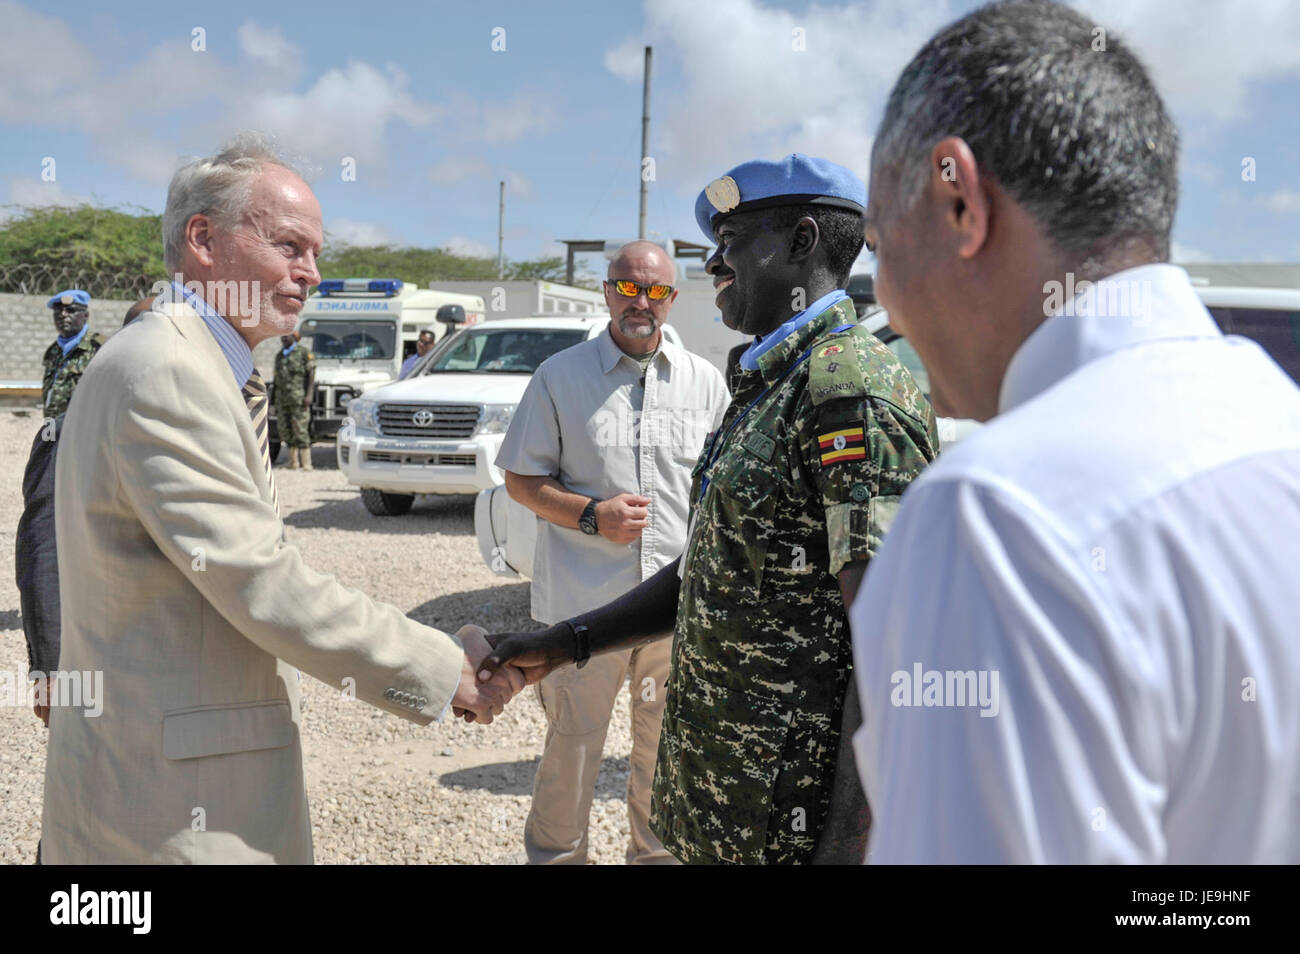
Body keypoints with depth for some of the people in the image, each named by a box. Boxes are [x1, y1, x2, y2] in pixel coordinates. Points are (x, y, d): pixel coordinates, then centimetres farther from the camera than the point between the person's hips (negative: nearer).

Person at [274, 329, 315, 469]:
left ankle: (306, 463, -8)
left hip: (298, 398, -6)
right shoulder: (279, 355, 19)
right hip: (282, 398, 6)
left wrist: (309, 395, -13)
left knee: (300, 429, -10)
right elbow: (277, 378, 22)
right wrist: (276, 400, 18)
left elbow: (311, 375, -3)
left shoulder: (304, 353, 2)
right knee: (284, 429, 3)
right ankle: (293, 461, 11)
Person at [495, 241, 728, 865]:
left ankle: (659, 852, 33)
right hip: (584, 600, -2)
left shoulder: (705, 381, 8)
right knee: (572, 743, 7)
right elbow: (521, 479, 3)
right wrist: (592, 516, -13)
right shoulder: (560, 375, 2)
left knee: (668, 747, 13)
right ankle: (555, 854, 28)